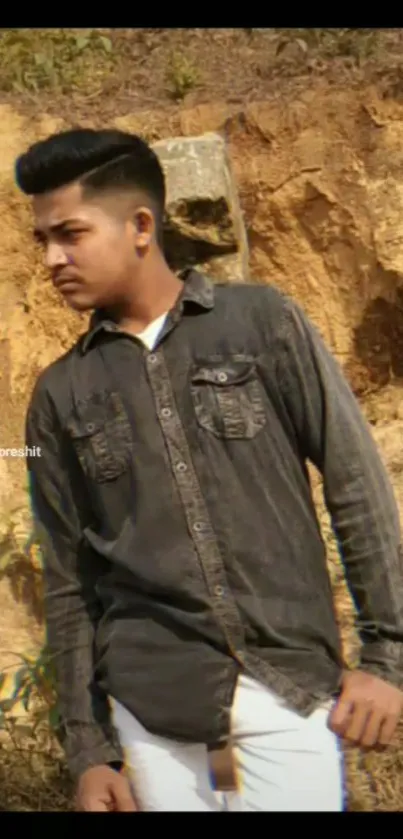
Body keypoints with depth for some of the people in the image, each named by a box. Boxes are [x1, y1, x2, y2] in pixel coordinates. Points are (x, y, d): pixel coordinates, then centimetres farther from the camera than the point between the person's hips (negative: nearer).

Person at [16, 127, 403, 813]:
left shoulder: (261, 322, 0)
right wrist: (87, 747, 7)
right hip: (149, 702, 2)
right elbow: (68, 581, 10)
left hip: (290, 680, -2)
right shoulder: (60, 395, 7)